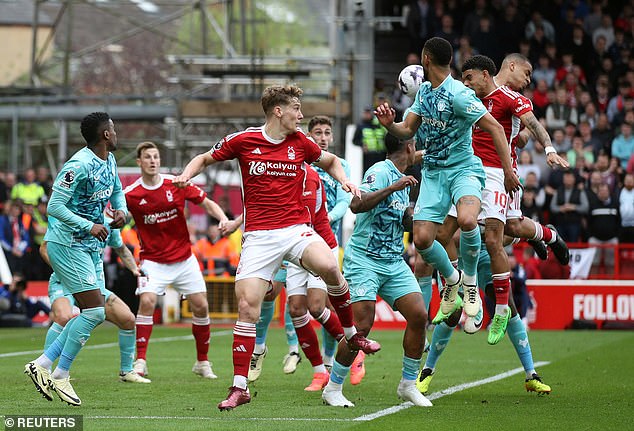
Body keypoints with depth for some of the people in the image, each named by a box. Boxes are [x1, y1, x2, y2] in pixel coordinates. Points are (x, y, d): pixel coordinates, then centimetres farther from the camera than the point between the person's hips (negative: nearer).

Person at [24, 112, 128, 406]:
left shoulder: (109, 160, 8)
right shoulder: (79, 165, -21)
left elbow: (116, 192, 25)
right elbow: (54, 206, -22)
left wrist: (121, 211, 3)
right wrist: (88, 226, -26)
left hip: (90, 247, 9)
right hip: (67, 245, -9)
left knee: (91, 314, 6)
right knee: (95, 312, -13)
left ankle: (42, 364, 12)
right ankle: (60, 376, -2)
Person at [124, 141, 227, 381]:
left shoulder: (177, 184, -5)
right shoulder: (130, 195, -10)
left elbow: (207, 203, 4)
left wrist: (223, 219, -13)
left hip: (184, 259, 2)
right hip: (153, 260, -2)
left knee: (201, 306, 1)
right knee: (147, 301, -23)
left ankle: (202, 362, 18)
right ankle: (140, 362, -15)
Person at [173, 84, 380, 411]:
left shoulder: (300, 142, 6)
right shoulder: (242, 140, 0)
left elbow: (330, 161, 26)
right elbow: (205, 158, 15)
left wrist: (344, 180, 7)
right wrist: (186, 175, -4)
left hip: (297, 230, 1)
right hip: (258, 235, -1)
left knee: (329, 267, -29)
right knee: (247, 307, -10)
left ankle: (352, 335, -5)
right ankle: (239, 387, 0)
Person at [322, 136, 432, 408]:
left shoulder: (401, 178, 16)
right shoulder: (380, 172, -12)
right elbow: (357, 205, -29)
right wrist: (393, 188, -33)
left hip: (394, 262, 8)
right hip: (364, 260, -8)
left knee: (419, 315, -5)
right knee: (362, 324, -14)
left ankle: (408, 385, 8)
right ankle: (332, 388, 1)